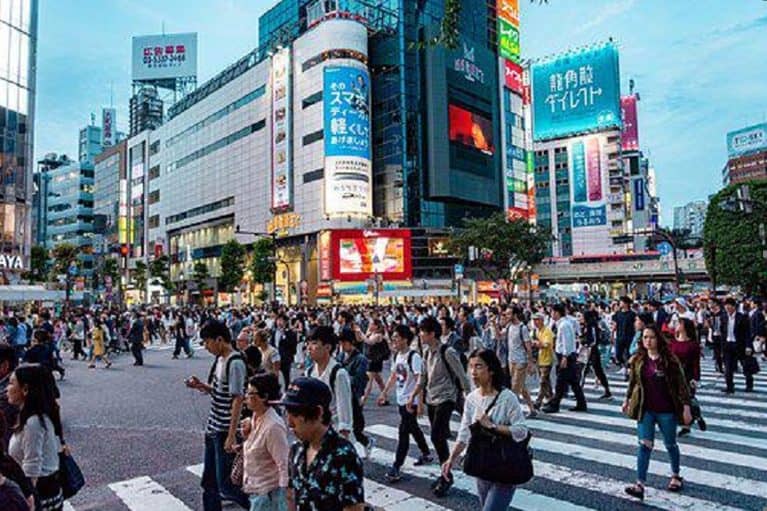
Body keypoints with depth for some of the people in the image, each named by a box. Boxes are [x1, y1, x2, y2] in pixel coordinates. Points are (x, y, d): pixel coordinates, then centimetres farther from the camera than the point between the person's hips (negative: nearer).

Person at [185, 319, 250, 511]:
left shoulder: (235, 363, -20)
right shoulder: (220, 359, 7)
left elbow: (237, 400, -22)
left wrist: (231, 436, -21)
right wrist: (200, 386, 0)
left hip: (225, 432, -9)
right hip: (213, 429, 9)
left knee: (225, 486, 0)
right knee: (209, 483, 17)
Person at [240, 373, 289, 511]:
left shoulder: (273, 426, -24)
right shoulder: (255, 418, 1)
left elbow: (284, 465, -22)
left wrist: (285, 497, -21)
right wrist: (247, 435, -2)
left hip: (268, 493, -9)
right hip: (256, 490, 9)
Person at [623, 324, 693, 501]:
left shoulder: (670, 360, -11)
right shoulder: (637, 360, -1)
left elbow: (681, 384, -10)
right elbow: (632, 382, 11)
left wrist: (686, 406, -14)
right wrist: (627, 400, 14)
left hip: (666, 410, -2)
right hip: (645, 410, 2)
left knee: (670, 444, 17)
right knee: (644, 445, -6)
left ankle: (676, 476, 41)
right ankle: (640, 485, -7)